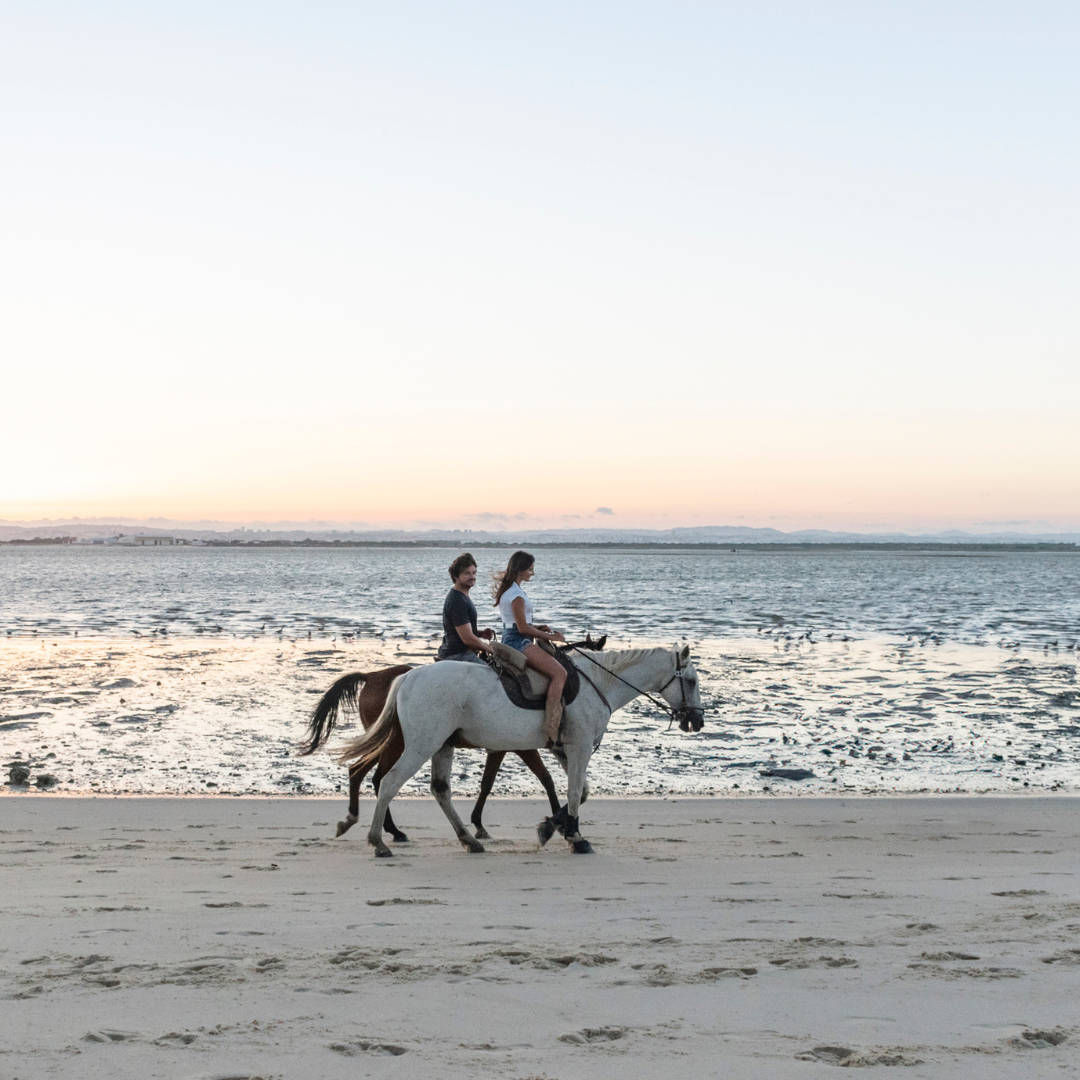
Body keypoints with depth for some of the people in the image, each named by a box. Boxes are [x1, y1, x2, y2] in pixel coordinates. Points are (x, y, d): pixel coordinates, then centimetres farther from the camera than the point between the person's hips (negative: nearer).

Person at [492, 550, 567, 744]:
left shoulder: (507, 589, 15)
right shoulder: (516, 594, -16)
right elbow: (523, 628, -18)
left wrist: (538, 628, 11)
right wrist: (550, 636, -7)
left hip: (509, 639, 11)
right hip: (518, 642, -11)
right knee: (559, 673, -20)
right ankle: (551, 728, -28)